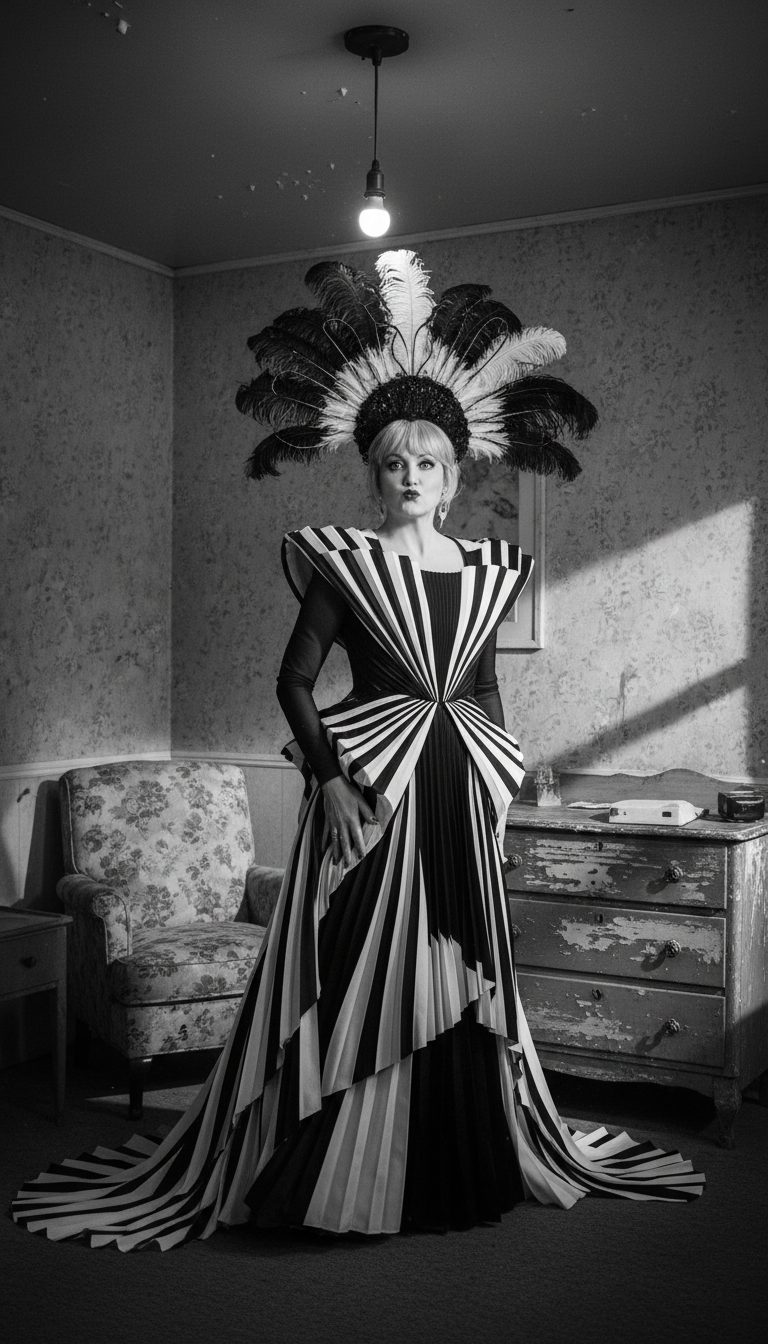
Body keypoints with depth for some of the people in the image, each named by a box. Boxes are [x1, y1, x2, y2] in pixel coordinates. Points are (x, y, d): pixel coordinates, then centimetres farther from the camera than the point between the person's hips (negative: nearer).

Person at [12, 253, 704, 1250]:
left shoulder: (488, 570, 10)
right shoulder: (346, 562, -3)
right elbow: (295, 680, -5)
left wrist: (496, 773, 14)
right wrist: (329, 777, -15)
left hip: (462, 792, 5)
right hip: (370, 789, -4)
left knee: (458, 979, 11)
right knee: (358, 973, -2)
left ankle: (462, 1166, 25)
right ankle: (337, 1171, 12)